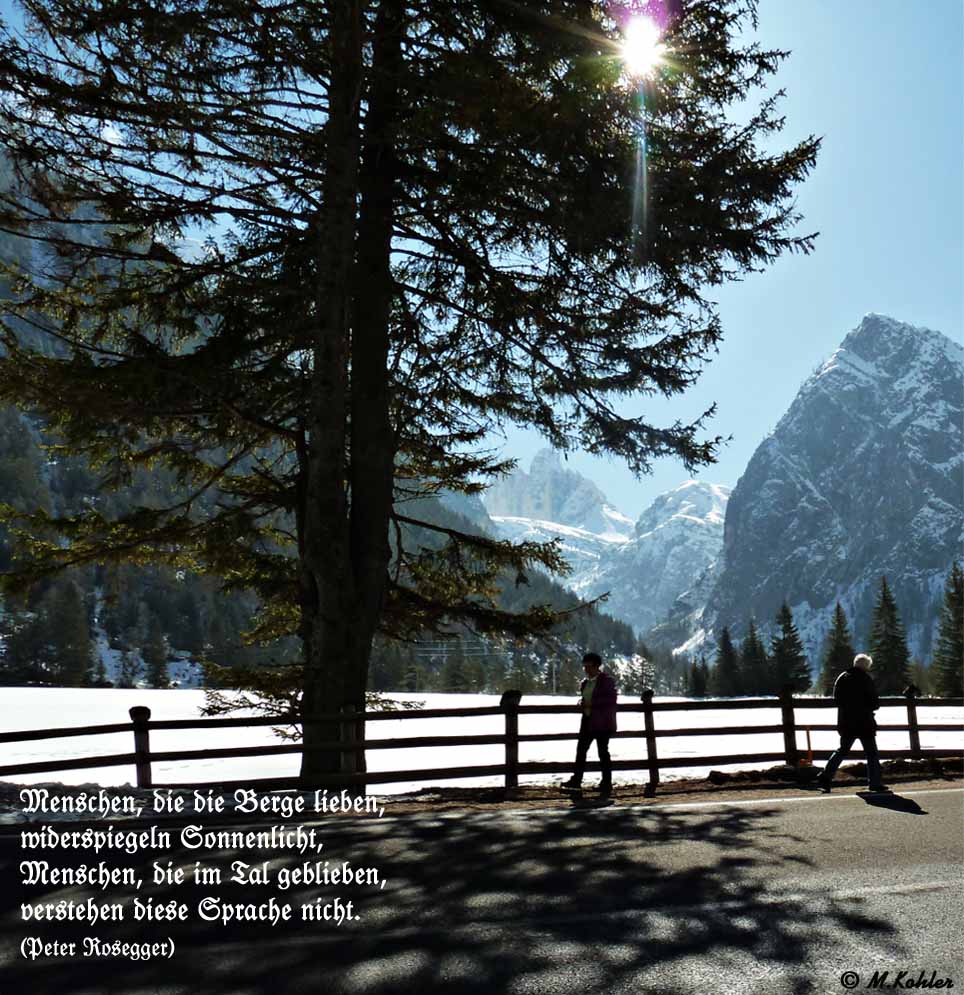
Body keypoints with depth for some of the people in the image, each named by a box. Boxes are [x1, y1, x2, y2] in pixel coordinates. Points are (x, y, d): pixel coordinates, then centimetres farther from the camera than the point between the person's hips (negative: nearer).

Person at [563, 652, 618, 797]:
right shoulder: (585, 682, 14)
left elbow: (611, 699, -17)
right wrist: (582, 703, 4)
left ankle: (607, 784, 7)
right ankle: (576, 780, 8)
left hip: (602, 722, -7)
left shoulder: (606, 681, -9)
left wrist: (591, 703, -20)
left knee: (603, 752, -1)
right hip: (588, 720, 7)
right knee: (581, 749, 3)